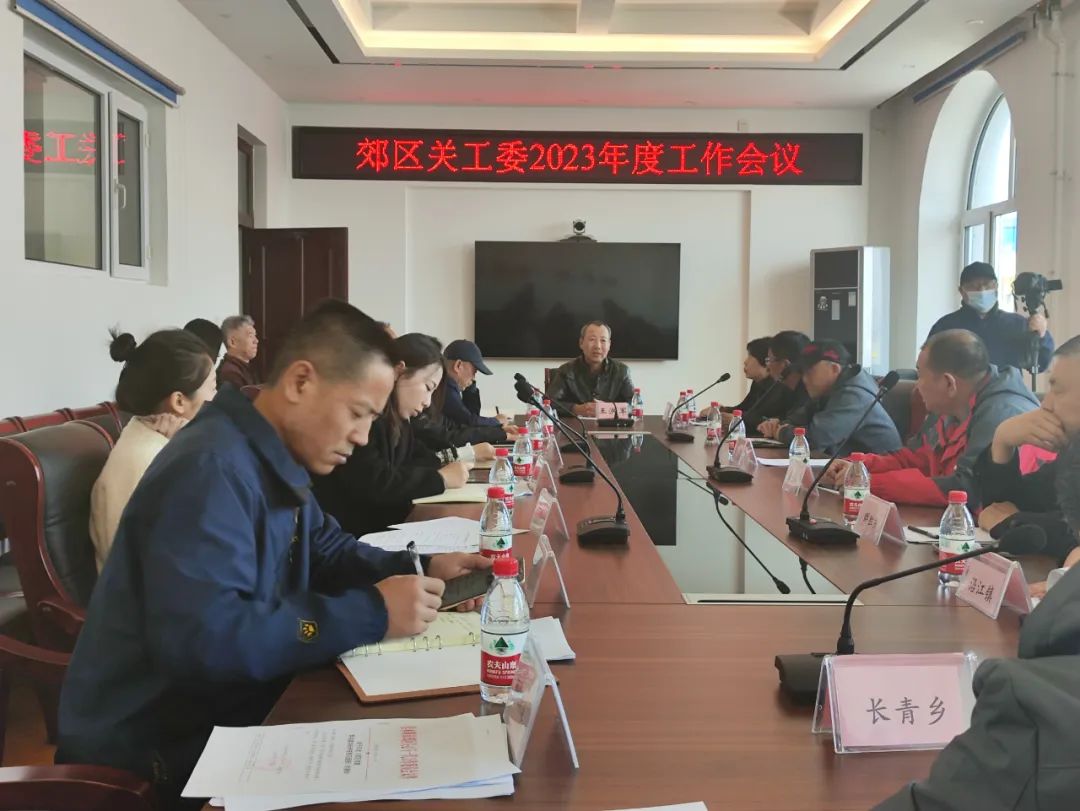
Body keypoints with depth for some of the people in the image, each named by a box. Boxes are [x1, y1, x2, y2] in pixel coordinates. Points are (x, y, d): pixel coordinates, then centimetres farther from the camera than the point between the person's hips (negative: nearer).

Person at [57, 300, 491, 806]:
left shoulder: (277, 460, 5)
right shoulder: (210, 469, -27)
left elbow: (325, 551, 17)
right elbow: (201, 640, -36)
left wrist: (419, 570, -1)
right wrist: (371, 613, -31)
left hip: (226, 711, 9)